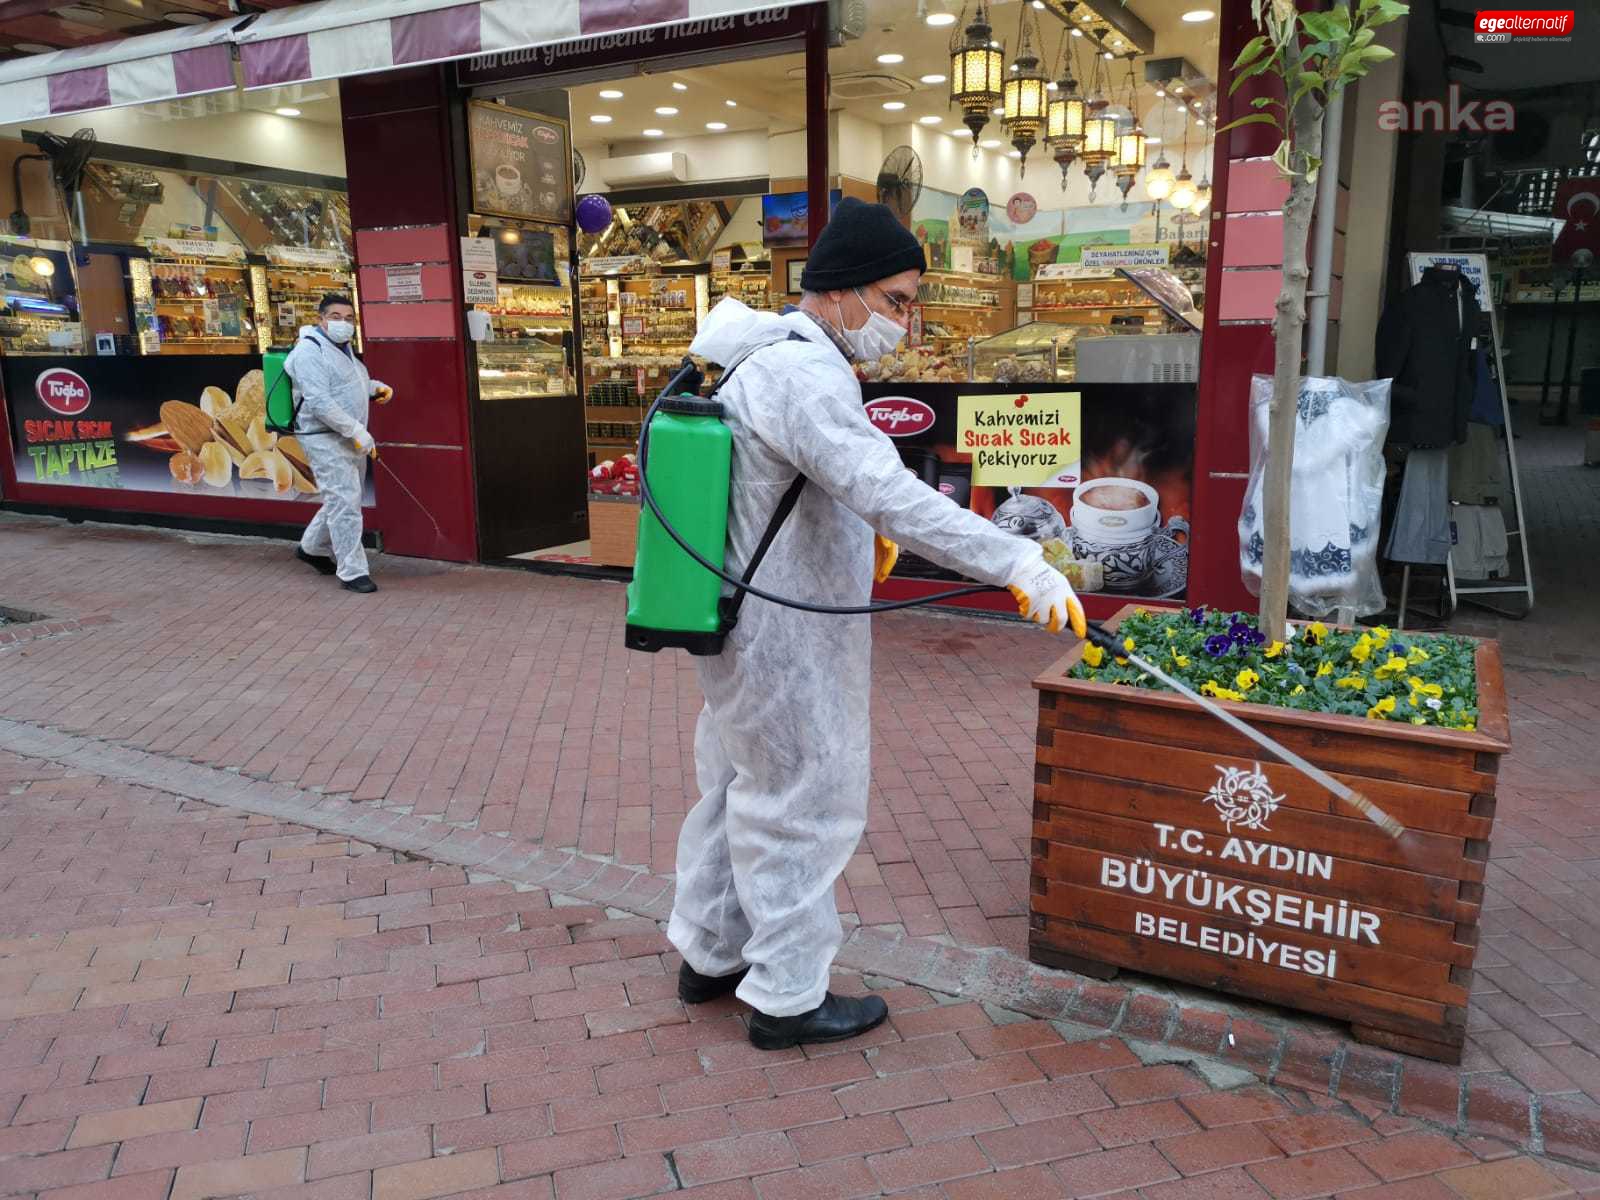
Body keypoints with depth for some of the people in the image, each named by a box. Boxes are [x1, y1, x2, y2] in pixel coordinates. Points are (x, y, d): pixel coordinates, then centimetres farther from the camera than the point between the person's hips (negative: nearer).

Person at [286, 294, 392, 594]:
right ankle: (352, 572, -5)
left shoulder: (343, 349, 15)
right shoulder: (310, 351, -15)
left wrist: (376, 387, 14)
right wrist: (357, 431, -27)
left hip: (350, 438, 10)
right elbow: (320, 402, -24)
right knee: (344, 502, -10)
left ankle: (312, 548, 38)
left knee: (342, 499, 19)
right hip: (325, 438, -10)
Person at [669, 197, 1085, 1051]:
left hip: (745, 627, 11)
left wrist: (866, 525, 25)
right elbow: (889, 491, -35)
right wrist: (1016, 563, -38)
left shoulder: (768, 361, 11)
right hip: (786, 640, -11)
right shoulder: (801, 374, -23)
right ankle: (786, 996, 19)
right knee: (801, 803, 3)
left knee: (738, 784, 21)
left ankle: (710, 954, 38)